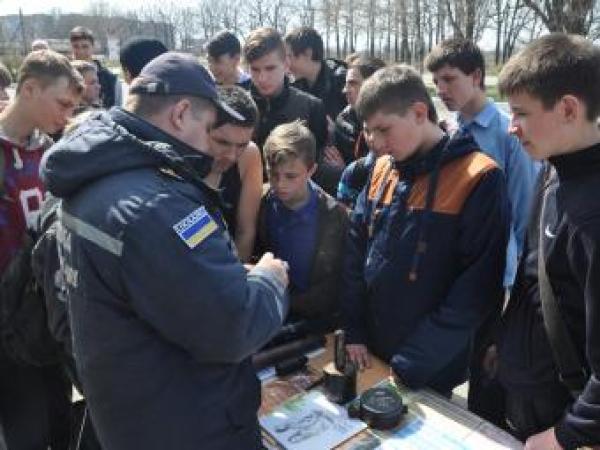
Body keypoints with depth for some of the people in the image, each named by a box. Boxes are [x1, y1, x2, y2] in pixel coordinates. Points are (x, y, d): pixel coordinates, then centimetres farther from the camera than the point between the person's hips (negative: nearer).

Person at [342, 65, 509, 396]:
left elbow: (477, 285, -19)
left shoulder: (479, 178, -17)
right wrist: (353, 329, -1)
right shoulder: (382, 169, 2)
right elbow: (356, 248, 4)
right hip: (370, 351, 5)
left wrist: (414, 363, -17)